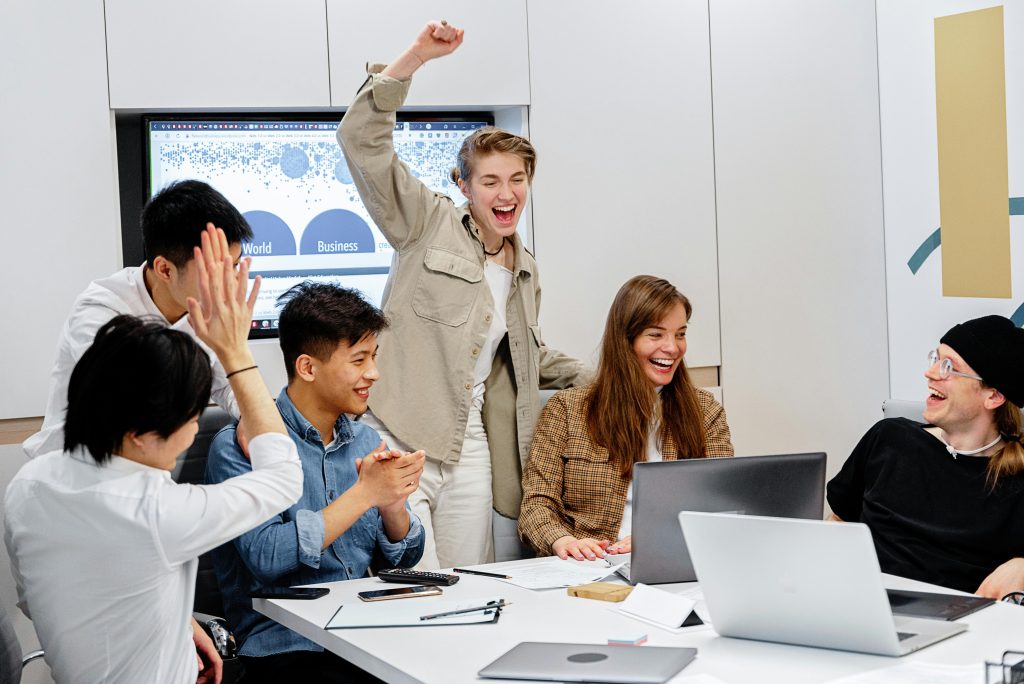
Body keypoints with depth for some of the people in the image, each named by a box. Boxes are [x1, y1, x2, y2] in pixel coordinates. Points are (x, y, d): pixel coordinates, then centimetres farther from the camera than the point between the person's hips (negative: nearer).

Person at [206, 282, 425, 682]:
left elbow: (405, 558, 13)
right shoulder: (238, 447, -7)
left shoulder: (366, 442, 13)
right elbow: (266, 558, -19)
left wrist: (393, 503, -8)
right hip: (287, 648, -6)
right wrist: (365, 494, -16)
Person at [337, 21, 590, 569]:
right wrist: (417, 56, -17)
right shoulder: (429, 224, 1)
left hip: (470, 447, 6)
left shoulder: (526, 272, 18)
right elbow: (361, 140, -10)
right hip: (399, 440, -6)